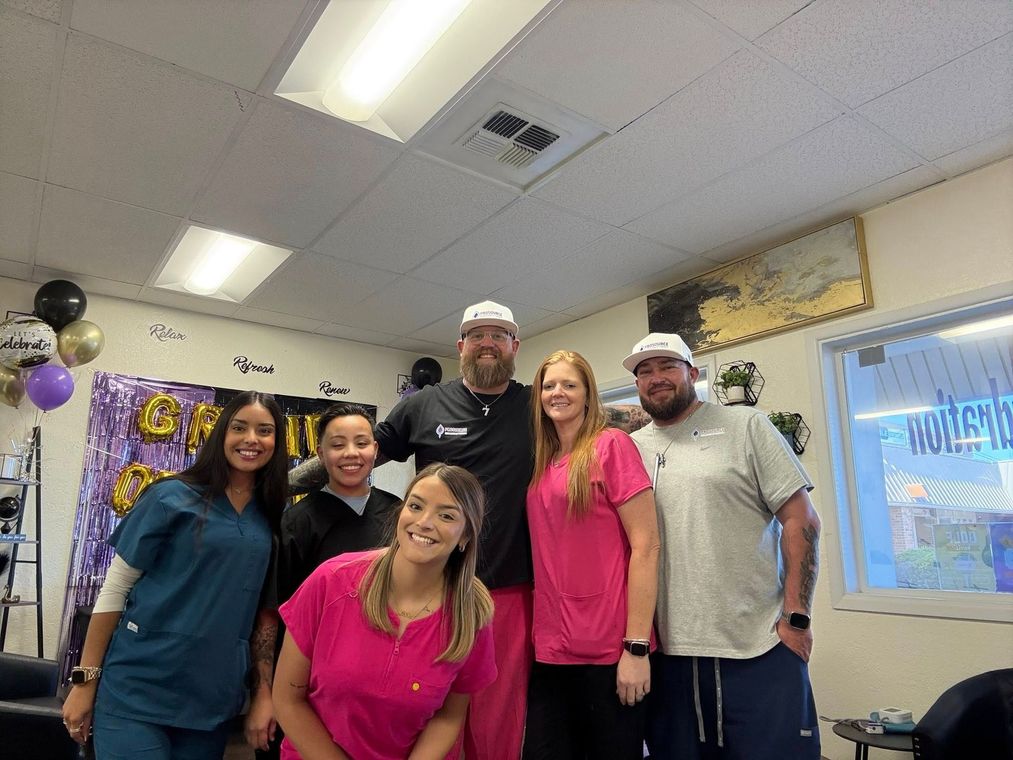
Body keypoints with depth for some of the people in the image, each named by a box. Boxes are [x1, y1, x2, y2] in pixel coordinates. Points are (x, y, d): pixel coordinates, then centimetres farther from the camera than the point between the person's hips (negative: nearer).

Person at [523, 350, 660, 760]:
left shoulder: (612, 445, -8)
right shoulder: (540, 462, 10)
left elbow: (646, 545, -12)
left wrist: (636, 646, -15)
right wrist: (538, 633, 7)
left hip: (610, 648, -6)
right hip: (550, 648, 6)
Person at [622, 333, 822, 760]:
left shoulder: (745, 426, 0)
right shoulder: (631, 449, 7)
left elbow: (801, 521, -3)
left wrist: (796, 616, -8)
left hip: (759, 649, -3)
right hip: (669, 651, 3)